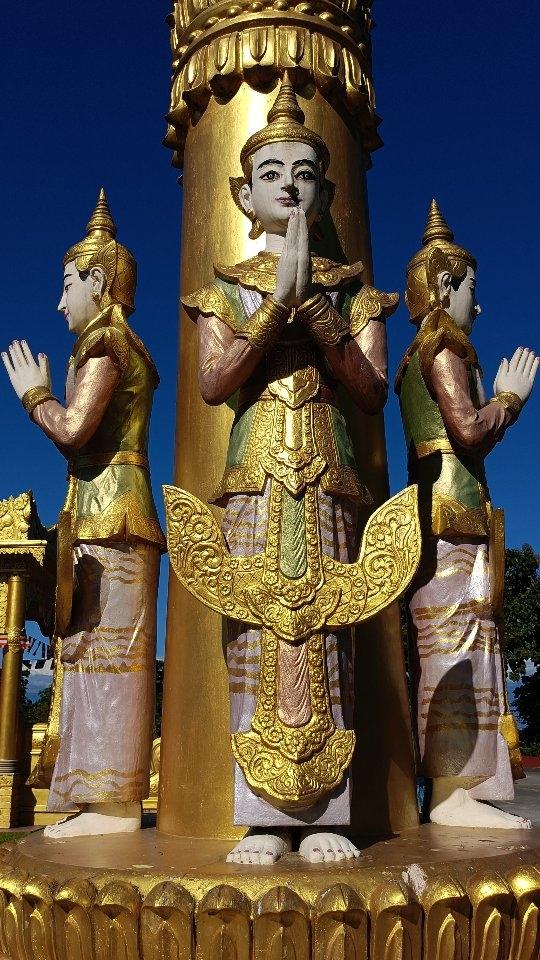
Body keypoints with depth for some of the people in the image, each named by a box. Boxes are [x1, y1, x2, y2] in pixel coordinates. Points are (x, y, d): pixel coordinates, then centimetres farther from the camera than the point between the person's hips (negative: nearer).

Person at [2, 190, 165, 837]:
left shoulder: (104, 342, -4)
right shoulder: (125, 347, 23)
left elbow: (73, 430, -16)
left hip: (108, 509, -10)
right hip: (106, 509, 10)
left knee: (109, 645, -11)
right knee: (102, 648, 7)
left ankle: (115, 803, -7)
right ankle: (107, 799, 10)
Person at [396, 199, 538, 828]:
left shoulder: (416, 358, 26)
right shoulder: (443, 347, -2)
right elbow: (470, 430, -15)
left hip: (435, 505, 10)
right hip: (453, 503, -10)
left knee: (447, 644, 5)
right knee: (455, 641, -13)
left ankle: (451, 789, 8)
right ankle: (452, 792, -13)